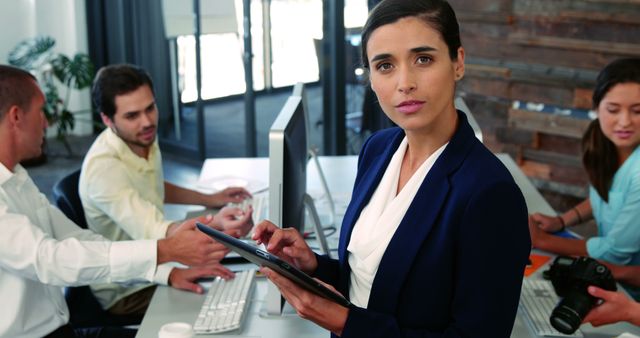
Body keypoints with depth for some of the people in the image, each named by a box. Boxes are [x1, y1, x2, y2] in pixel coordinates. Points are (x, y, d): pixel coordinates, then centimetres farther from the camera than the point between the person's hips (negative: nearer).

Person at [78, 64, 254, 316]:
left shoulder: (144, 139, -2)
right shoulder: (103, 167, -29)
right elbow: (153, 232, -40)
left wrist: (208, 200, 11)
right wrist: (215, 225, -56)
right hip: (127, 293, -7)